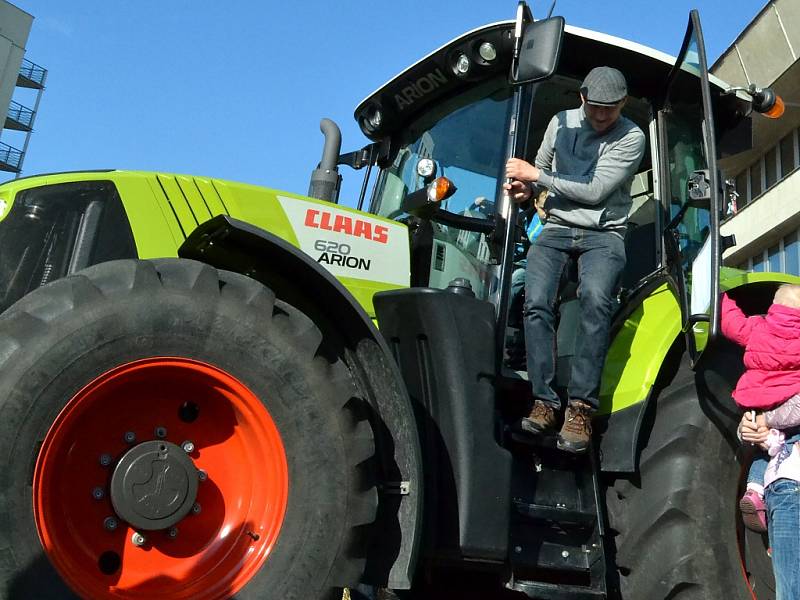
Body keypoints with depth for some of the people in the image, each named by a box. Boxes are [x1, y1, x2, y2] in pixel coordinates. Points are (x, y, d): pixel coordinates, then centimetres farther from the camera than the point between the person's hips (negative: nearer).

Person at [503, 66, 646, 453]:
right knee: (536, 303, -24)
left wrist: (536, 176, -10)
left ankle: (580, 407, -28)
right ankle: (544, 401, -20)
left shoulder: (631, 138, -2)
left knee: (595, 300, -32)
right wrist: (524, 188, 1)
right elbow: (539, 168, 25)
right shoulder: (561, 122, 11)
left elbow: (594, 192, -11)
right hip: (556, 229, 3)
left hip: (603, 234, -3)